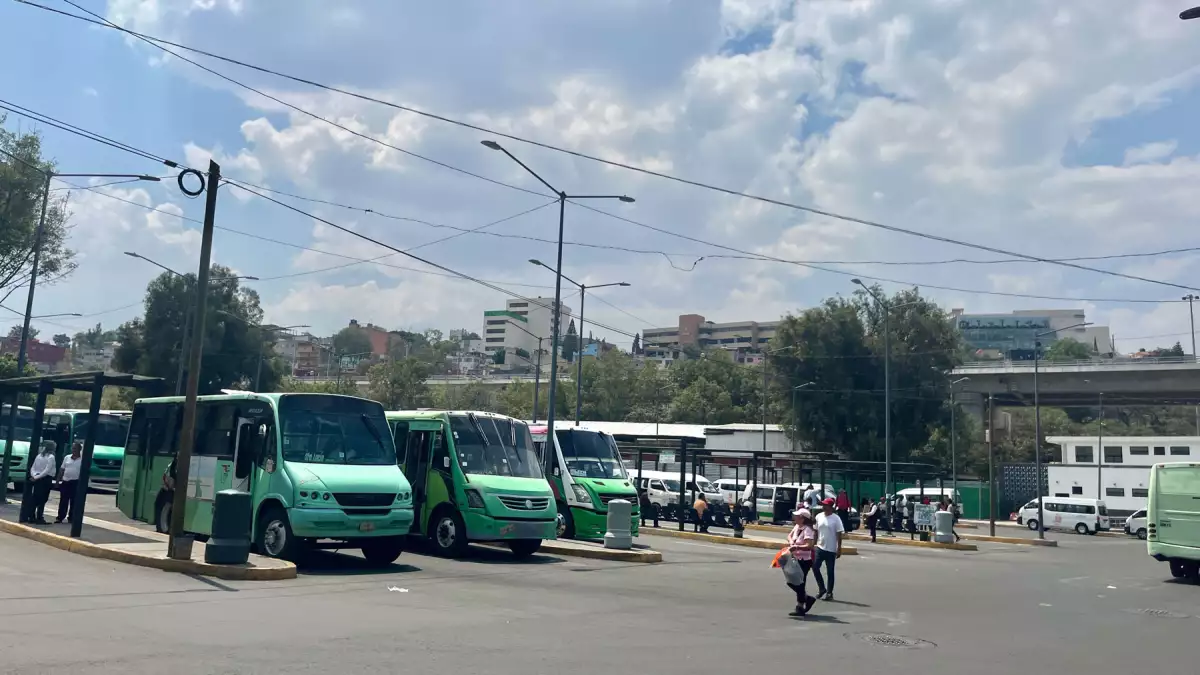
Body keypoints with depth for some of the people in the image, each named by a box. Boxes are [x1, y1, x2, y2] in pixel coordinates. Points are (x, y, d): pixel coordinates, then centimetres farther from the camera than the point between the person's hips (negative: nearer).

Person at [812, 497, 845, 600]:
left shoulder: (836, 519, -11)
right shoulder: (819, 516, 3)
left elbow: (839, 534, -9)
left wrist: (839, 549, -12)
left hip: (831, 549, -5)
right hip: (820, 548, 5)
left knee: (830, 572, 4)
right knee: (815, 568, 1)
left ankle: (829, 593, 14)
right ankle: (821, 588, 19)